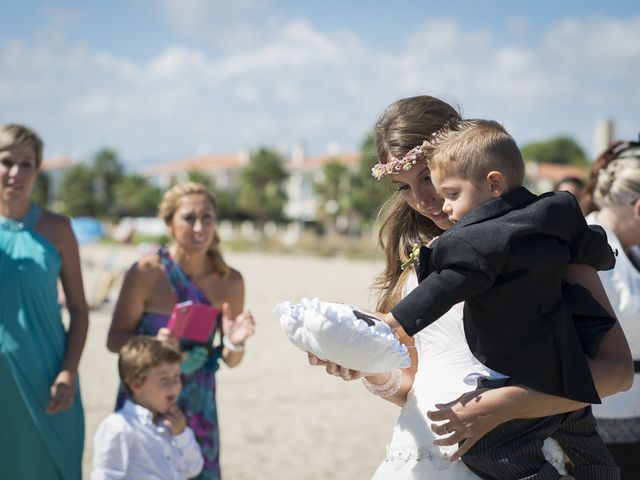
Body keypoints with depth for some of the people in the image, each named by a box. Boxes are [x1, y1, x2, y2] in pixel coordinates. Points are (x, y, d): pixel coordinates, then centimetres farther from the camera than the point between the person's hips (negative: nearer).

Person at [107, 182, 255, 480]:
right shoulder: (146, 272, -15)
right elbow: (115, 339, -9)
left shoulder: (229, 281, -6)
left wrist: (234, 345, -19)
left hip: (198, 406, 3)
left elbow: (230, 362, 2)